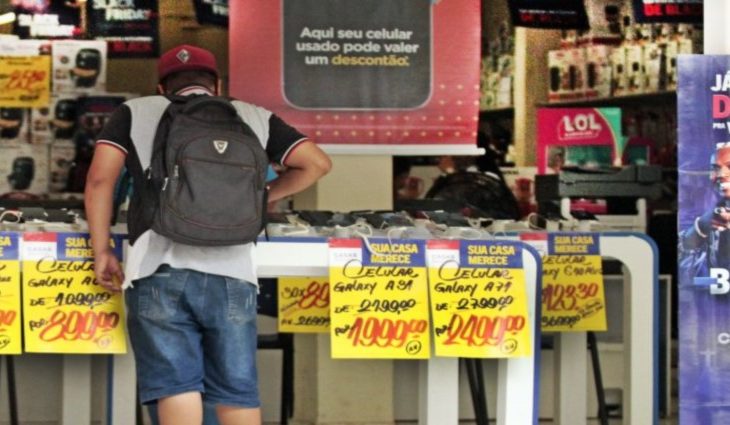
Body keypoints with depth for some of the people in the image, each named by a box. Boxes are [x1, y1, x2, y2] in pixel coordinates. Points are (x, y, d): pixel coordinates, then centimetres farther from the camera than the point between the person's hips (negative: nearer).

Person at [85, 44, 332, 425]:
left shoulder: (137, 112, 18)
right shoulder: (253, 117, 22)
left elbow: (100, 178, 7)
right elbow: (317, 163, 17)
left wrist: (101, 252, 13)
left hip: (159, 269, -1)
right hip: (231, 276, 1)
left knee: (177, 391, -4)